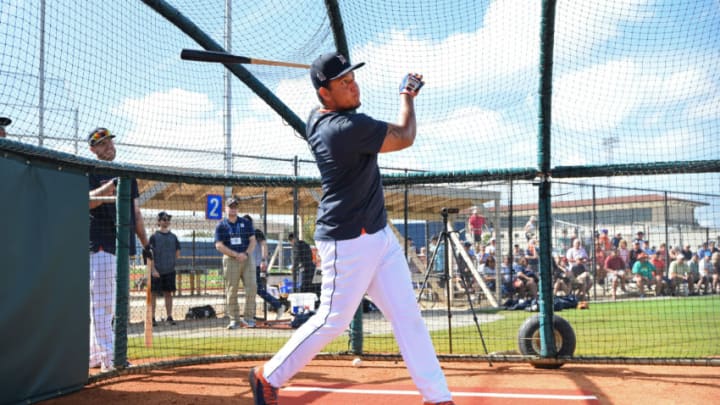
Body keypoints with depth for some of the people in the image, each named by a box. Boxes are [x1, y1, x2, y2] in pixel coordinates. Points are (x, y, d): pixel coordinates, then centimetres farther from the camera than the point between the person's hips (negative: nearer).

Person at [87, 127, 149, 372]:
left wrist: (145, 243, 16)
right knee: (100, 303, -7)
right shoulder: (90, 173, 0)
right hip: (101, 244, -7)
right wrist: (111, 185, -32)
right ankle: (109, 358, -9)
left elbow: (136, 212, 20)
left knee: (109, 305, 9)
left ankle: (94, 356, 16)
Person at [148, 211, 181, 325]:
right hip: (156, 271, -4)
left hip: (169, 270, 4)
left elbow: (177, 253, 17)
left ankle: (169, 316, 12)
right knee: (153, 294, 0)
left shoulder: (173, 237, 10)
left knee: (168, 293, 7)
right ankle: (152, 318, 5)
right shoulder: (154, 236, -2)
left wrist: (170, 262, 8)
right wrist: (153, 269, -14)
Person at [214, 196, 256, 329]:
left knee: (252, 287, -9)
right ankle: (234, 319, 6)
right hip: (230, 260, -1)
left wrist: (245, 254, -10)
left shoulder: (246, 223, 12)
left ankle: (248, 317, -2)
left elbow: (253, 240, 7)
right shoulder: (221, 226, 5)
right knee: (231, 291, -1)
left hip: (247, 258, 2)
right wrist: (236, 254, -13)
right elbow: (219, 245, -4)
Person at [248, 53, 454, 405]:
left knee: (407, 315, 7)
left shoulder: (318, 119, 5)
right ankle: (268, 376, 19)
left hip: (379, 235, 10)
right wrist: (406, 95, 6)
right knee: (333, 320, 1)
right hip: (349, 242, -9)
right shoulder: (348, 128, -23)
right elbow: (404, 137, -12)